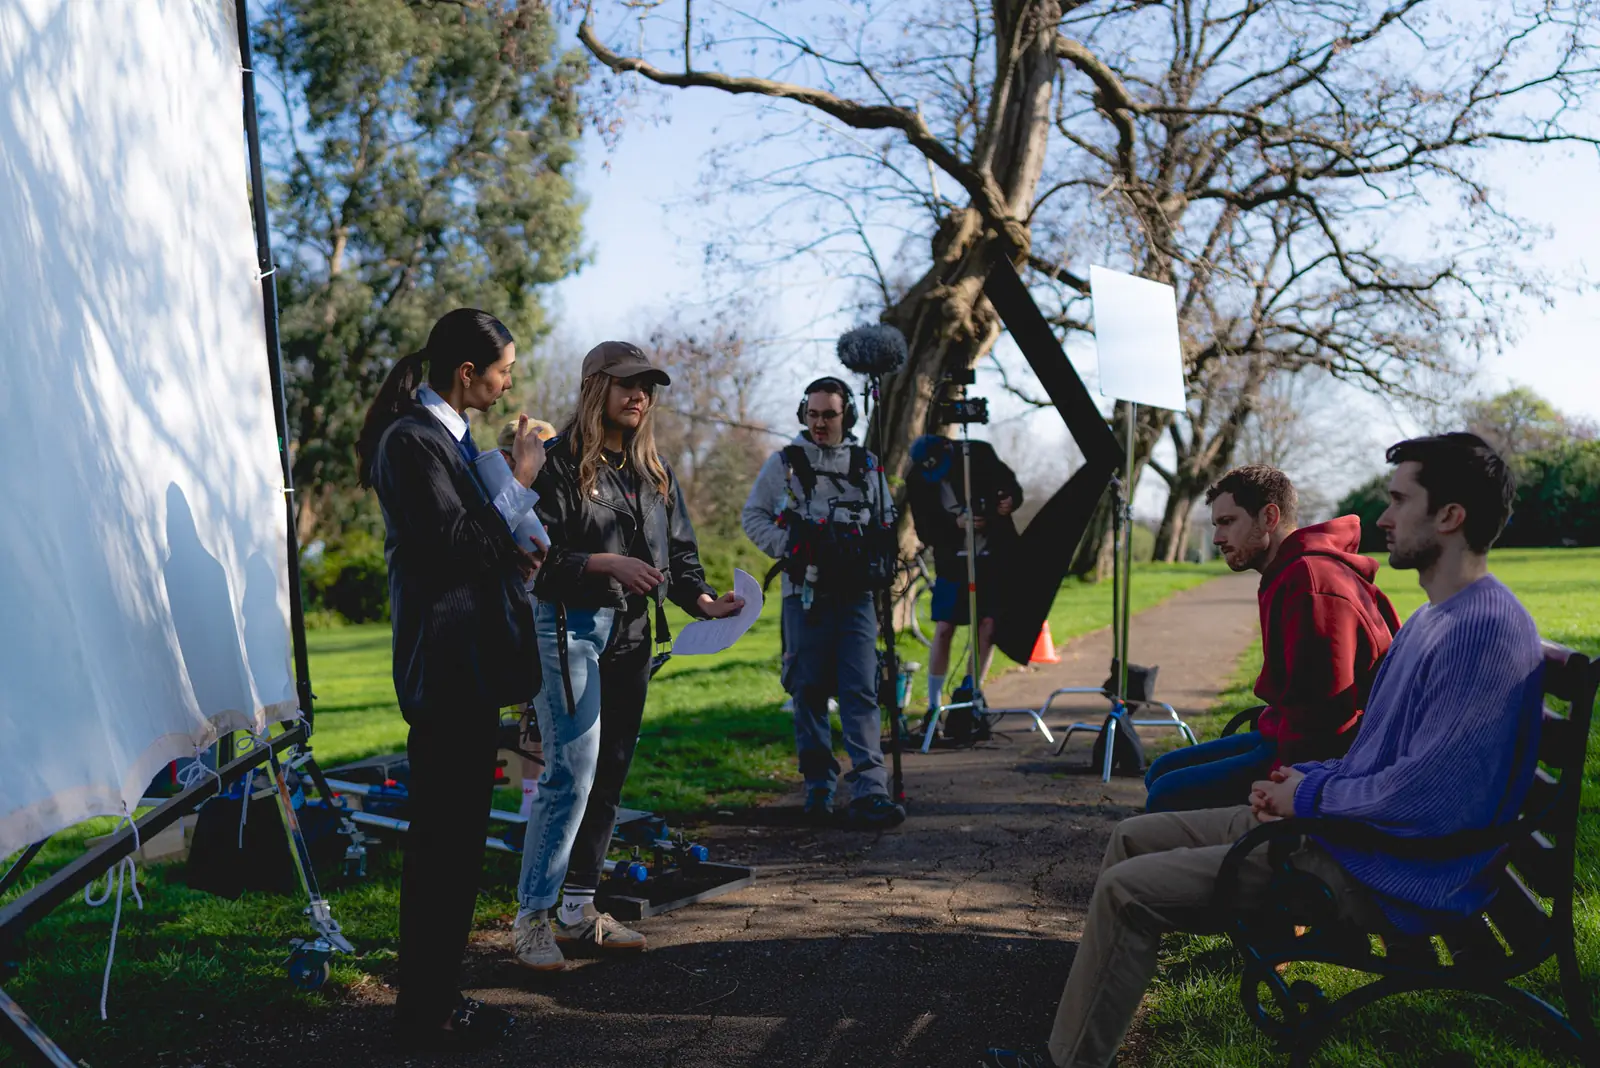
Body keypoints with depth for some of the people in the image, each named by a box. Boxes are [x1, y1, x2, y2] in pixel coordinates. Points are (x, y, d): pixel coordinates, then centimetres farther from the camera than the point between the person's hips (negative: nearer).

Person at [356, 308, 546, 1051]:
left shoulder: (447, 434, 16)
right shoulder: (412, 440, -15)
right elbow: (455, 544, -21)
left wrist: (509, 554, 10)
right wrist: (519, 483, -14)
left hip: (467, 661, 11)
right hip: (445, 662, -10)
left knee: (455, 836, 15)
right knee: (443, 839, -3)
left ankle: (436, 995, 26)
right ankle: (426, 1011, 8)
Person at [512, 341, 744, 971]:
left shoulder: (654, 470, 14)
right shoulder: (560, 462, -6)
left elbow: (679, 549, 14)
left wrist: (700, 600, -3)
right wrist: (607, 563, -22)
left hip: (632, 633, 7)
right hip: (569, 627, -7)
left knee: (610, 773, 10)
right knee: (572, 773, -10)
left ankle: (578, 910, 20)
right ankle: (531, 918, 1)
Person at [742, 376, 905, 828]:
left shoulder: (868, 467, 12)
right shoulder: (783, 464, 6)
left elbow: (888, 524, 22)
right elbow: (752, 516, 7)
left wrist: (875, 556, 3)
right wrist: (790, 546, -7)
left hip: (855, 595, 1)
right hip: (805, 594, -1)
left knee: (861, 692, -6)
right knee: (809, 691, 4)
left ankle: (869, 793, -9)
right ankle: (818, 787, 16)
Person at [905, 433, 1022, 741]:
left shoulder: (979, 454, -8)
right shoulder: (918, 481, -8)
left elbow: (1012, 486, 3)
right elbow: (926, 532, -11)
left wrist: (1010, 501, -20)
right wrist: (956, 524, -28)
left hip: (994, 556, 0)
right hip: (953, 560, 0)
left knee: (988, 625, -6)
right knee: (943, 629, -3)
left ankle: (968, 695, 7)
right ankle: (933, 708, 6)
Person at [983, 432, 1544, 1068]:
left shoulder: (1487, 628, -21)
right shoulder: (1432, 618, 14)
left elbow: (1429, 792, -28)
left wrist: (1311, 795, -13)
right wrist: (1307, 778, 4)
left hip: (1386, 880, -10)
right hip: (1343, 827, 11)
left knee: (1127, 891, -14)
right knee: (1133, 838, 10)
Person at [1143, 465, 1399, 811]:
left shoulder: (1311, 582, -21)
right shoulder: (1289, 576, 16)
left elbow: (1321, 708, -26)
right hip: (1286, 736, 11)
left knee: (1168, 795, -20)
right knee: (1162, 771, 13)